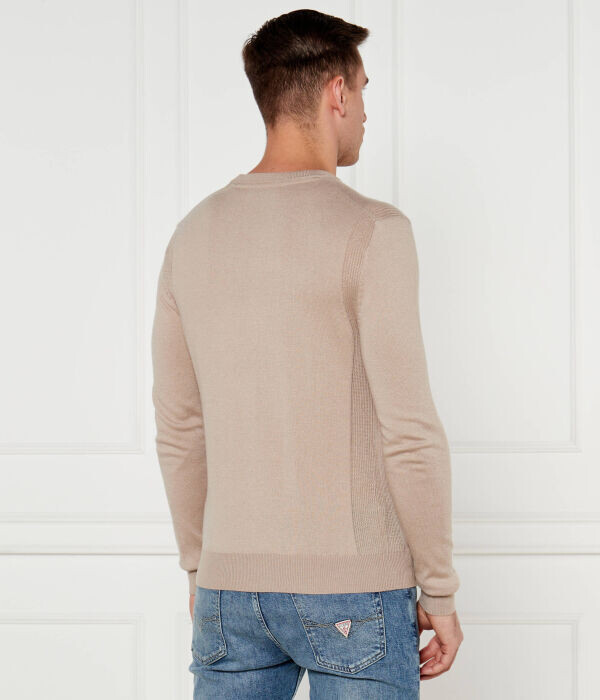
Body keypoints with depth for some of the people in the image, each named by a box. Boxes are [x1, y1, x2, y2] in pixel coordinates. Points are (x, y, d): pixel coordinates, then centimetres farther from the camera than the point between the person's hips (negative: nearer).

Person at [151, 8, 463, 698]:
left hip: (232, 588, 5)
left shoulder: (193, 235, 8)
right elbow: (408, 430, -14)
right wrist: (439, 592, -4)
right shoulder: (369, 230, -10)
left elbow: (176, 429, 12)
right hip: (350, 589, -5)